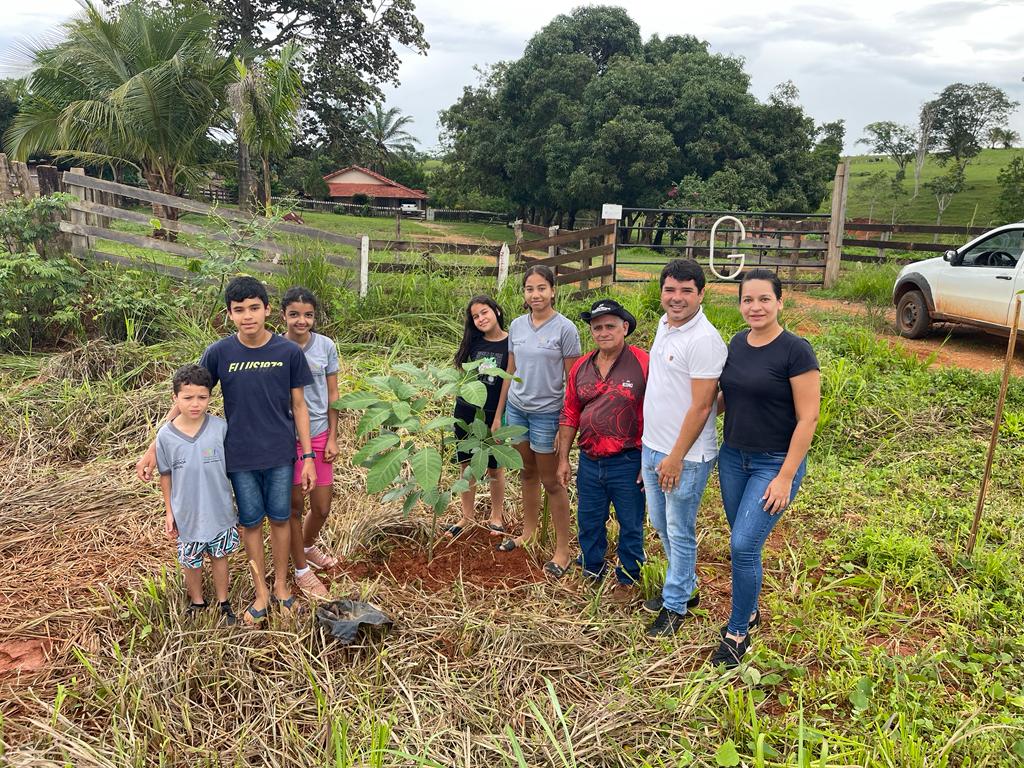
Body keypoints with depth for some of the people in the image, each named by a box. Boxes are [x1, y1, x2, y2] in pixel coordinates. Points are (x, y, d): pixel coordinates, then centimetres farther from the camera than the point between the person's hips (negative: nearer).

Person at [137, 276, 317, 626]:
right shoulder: (218, 353, -10)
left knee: (280, 518, 13)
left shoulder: (289, 352, -10)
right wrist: (154, 449, -5)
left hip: (280, 455, 0)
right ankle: (261, 593, 30)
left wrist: (308, 457, -2)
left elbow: (298, 405, -2)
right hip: (240, 457, 0)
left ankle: (281, 586, 33)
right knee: (250, 522, 12)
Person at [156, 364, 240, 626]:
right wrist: (169, 511, 4)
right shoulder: (165, 435, -12)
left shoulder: (221, 427, -14)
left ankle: (223, 602, 38)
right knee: (191, 562, 18)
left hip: (220, 511, 0)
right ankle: (197, 602, 43)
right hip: (187, 514, 0)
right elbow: (165, 475, 0)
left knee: (219, 557, 18)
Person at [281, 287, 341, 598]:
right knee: (295, 505, 8)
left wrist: (332, 438, 2)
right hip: (287, 437, -3)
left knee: (322, 508, 12)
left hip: (319, 435, 3)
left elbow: (332, 394, 4)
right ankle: (301, 570, 27)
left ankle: (307, 546, 44)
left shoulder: (326, 346, -3)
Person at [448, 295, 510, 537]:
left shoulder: (511, 344, -9)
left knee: (494, 468, 10)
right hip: (465, 411, 4)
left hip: (493, 415, -4)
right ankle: (468, 517, 26)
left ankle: (496, 516, 30)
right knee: (466, 465, 12)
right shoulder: (473, 342, 2)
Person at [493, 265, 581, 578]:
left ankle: (562, 549, 15)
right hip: (516, 408, 5)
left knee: (551, 482, 3)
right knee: (527, 473, 18)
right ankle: (528, 533, 35)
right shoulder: (517, 326, 3)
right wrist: (498, 414, 11)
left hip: (547, 412, -5)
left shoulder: (565, 329, -12)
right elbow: (510, 373, 10)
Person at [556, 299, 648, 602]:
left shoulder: (643, 363, -12)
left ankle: (627, 580, 31)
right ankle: (592, 573, 36)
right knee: (589, 523, 17)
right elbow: (570, 416, 12)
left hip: (628, 463, -5)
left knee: (630, 526, 11)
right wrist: (563, 459, 11)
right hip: (589, 462, 5)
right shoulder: (581, 368, 6)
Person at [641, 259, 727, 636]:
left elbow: (701, 407, -21)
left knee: (680, 533, 7)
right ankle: (686, 587, 41)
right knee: (660, 524, 21)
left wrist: (676, 458, -19)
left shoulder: (704, 339, -21)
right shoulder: (664, 325, 8)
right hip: (652, 447, 9)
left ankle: (675, 605, 24)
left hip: (685, 456, -9)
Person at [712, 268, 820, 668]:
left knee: (744, 545, -8)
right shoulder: (737, 343, 3)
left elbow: (808, 418, -16)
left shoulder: (795, 351, -16)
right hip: (733, 457, 6)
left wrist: (786, 477, -17)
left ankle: (737, 632, 10)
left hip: (775, 464, -6)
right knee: (743, 542, 15)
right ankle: (749, 609, 36)